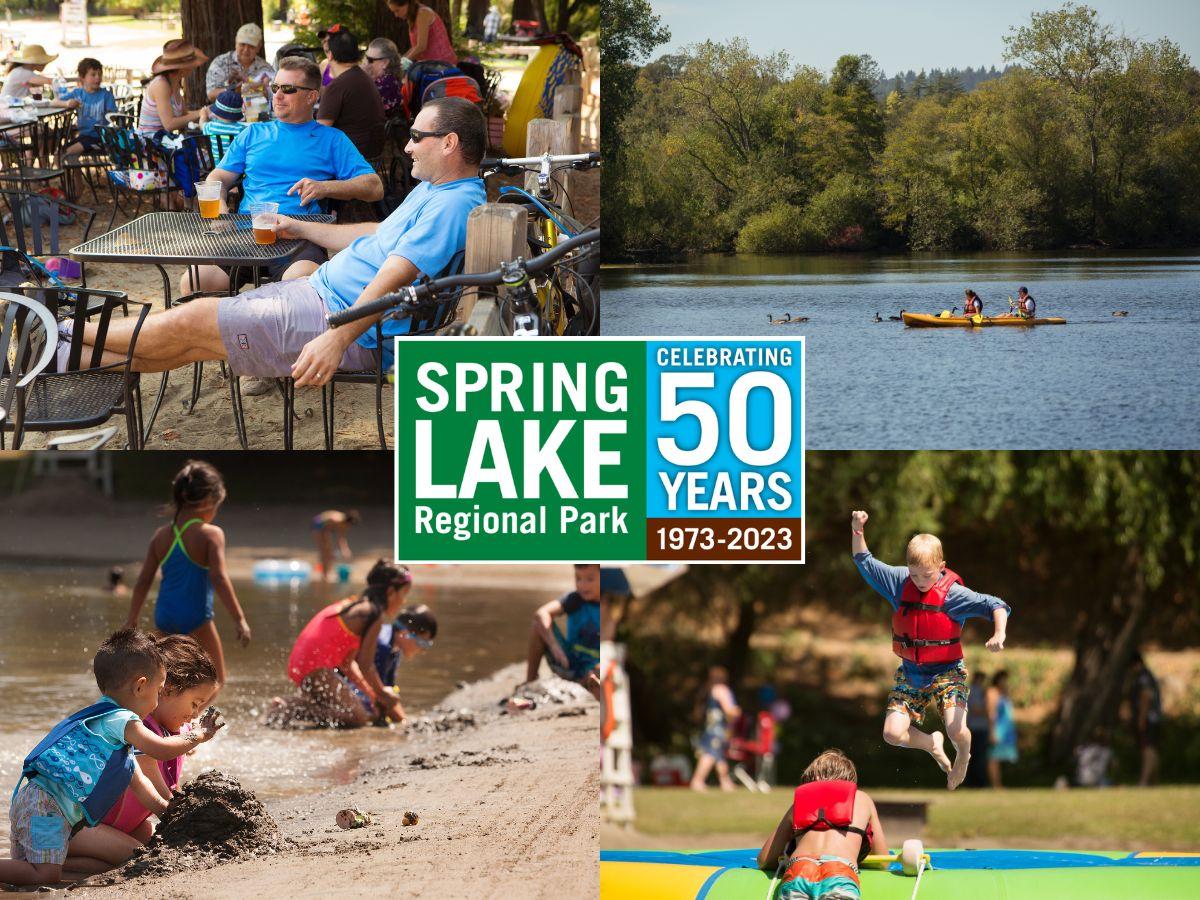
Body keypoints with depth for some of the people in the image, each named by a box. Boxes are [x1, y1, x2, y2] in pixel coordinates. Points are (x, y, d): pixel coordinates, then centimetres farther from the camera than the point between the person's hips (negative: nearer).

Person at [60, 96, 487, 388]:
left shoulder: (453, 206, -19)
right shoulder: (431, 191, 17)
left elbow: (391, 279, -29)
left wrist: (336, 340, -37)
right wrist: (299, 228, 35)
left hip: (337, 317, -10)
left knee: (192, 321, -7)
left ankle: (74, 336, 5)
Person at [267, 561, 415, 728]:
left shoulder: (353, 605, 19)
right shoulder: (375, 614, -10)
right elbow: (365, 665, -13)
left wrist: (370, 692, 15)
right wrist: (382, 694, 3)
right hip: (317, 670, -10)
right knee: (356, 718, -17)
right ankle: (289, 710, -17)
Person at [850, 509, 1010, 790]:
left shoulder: (953, 593, -14)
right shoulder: (899, 582, -3)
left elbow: (995, 605, -17)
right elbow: (864, 562, 6)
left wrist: (999, 635, -35)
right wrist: (857, 531, -10)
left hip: (947, 672, -4)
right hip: (910, 674, 4)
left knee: (957, 730, -24)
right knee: (892, 734, -10)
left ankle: (963, 756, 16)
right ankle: (932, 744, 24)